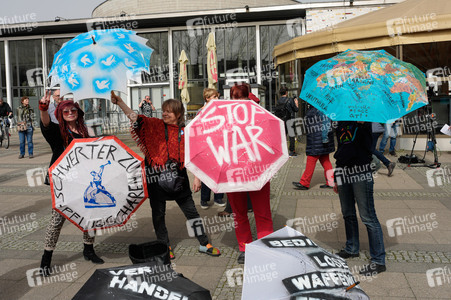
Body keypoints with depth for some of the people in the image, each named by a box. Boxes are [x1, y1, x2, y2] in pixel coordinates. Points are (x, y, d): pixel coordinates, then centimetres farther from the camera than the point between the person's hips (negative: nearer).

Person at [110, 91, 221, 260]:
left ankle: (204, 244, 21)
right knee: (158, 213, 8)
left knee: (191, 211, 8)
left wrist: (197, 178, 0)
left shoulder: (185, 131, 4)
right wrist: (119, 102, -20)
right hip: (156, 177, 0)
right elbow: (135, 118, -8)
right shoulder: (155, 125, 2)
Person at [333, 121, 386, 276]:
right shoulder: (341, 122, 15)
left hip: (361, 174, -7)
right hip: (344, 173, 7)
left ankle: (378, 261, 3)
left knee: (368, 217, -5)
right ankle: (352, 249, 34)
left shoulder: (364, 120, -2)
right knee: (348, 214, 16)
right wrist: (336, 177, 21)